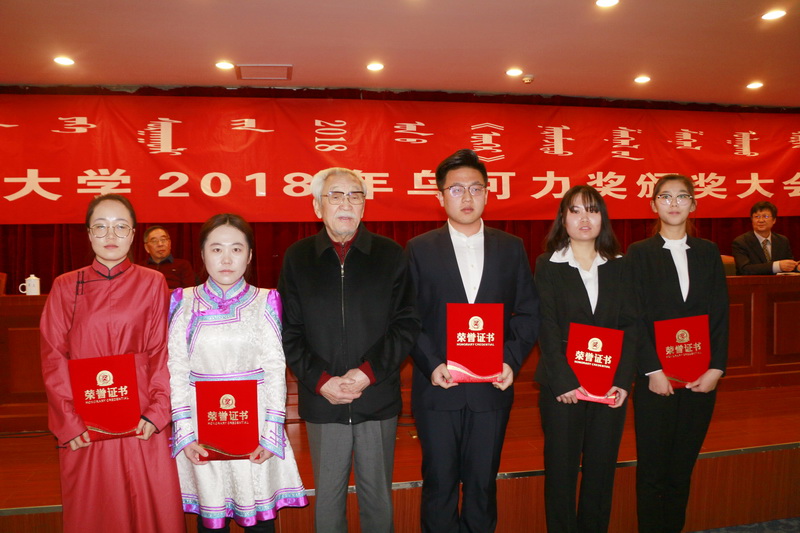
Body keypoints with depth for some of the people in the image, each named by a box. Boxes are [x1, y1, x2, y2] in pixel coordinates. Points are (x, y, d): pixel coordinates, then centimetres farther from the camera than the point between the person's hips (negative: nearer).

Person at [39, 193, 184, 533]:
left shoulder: (153, 283, 3)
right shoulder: (66, 287, 5)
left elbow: (163, 352, 0)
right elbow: (53, 359, 2)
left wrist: (157, 412, -10)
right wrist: (68, 422, -6)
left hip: (142, 421, -1)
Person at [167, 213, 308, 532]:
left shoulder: (265, 303, 0)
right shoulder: (185, 303, 2)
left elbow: (275, 371, -1)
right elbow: (177, 372, 0)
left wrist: (271, 432, -7)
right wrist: (185, 433, -6)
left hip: (254, 422, 0)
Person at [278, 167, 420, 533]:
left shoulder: (391, 255, 1)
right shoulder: (297, 257, 4)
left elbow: (406, 324, -2)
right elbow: (289, 332, 1)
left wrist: (369, 372, -13)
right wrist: (320, 380, -11)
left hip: (378, 399, 0)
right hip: (322, 401, 1)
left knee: (378, 498, 12)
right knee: (327, 498, 13)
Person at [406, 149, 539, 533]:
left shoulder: (511, 248, 6)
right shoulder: (419, 249, 1)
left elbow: (528, 313, 6)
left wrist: (512, 360, -8)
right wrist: (431, 364, -14)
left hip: (492, 389, 2)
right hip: (438, 388, -1)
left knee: (483, 483, 13)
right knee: (439, 484, 10)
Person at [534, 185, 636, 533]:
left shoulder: (618, 267, 9)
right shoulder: (547, 265, 1)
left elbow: (630, 325, 3)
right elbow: (547, 330, -6)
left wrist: (623, 381, -7)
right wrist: (564, 383, -14)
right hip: (563, 387, -2)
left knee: (602, 471, 10)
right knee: (561, 472, 5)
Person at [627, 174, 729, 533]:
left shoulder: (708, 253, 10)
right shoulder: (639, 254, 1)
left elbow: (721, 315, 6)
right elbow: (635, 318, -5)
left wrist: (716, 368, -4)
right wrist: (653, 371, -12)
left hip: (701, 377, 3)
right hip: (656, 377, -3)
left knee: (683, 466, 10)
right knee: (653, 467, 3)